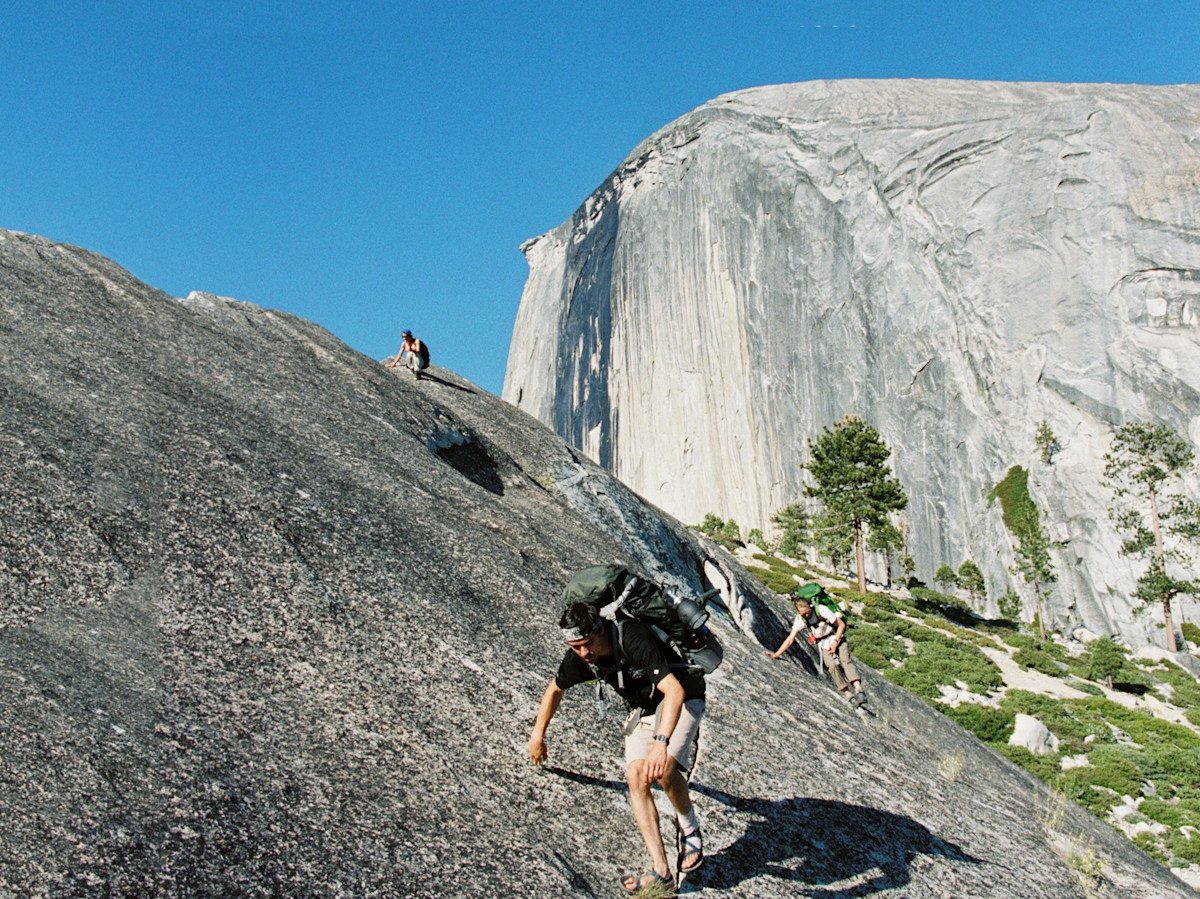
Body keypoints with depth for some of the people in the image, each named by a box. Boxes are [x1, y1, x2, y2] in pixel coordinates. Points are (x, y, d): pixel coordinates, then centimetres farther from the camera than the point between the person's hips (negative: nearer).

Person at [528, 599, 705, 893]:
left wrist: (661, 742, -55)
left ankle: (689, 827, -1)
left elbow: (674, 690, -43)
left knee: (662, 768, -30)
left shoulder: (633, 640, -35)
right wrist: (538, 735, 16)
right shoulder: (579, 658, -13)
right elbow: (555, 689, 8)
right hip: (643, 709, 6)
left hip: (681, 700, -6)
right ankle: (661, 871, -15)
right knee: (636, 776, -17)